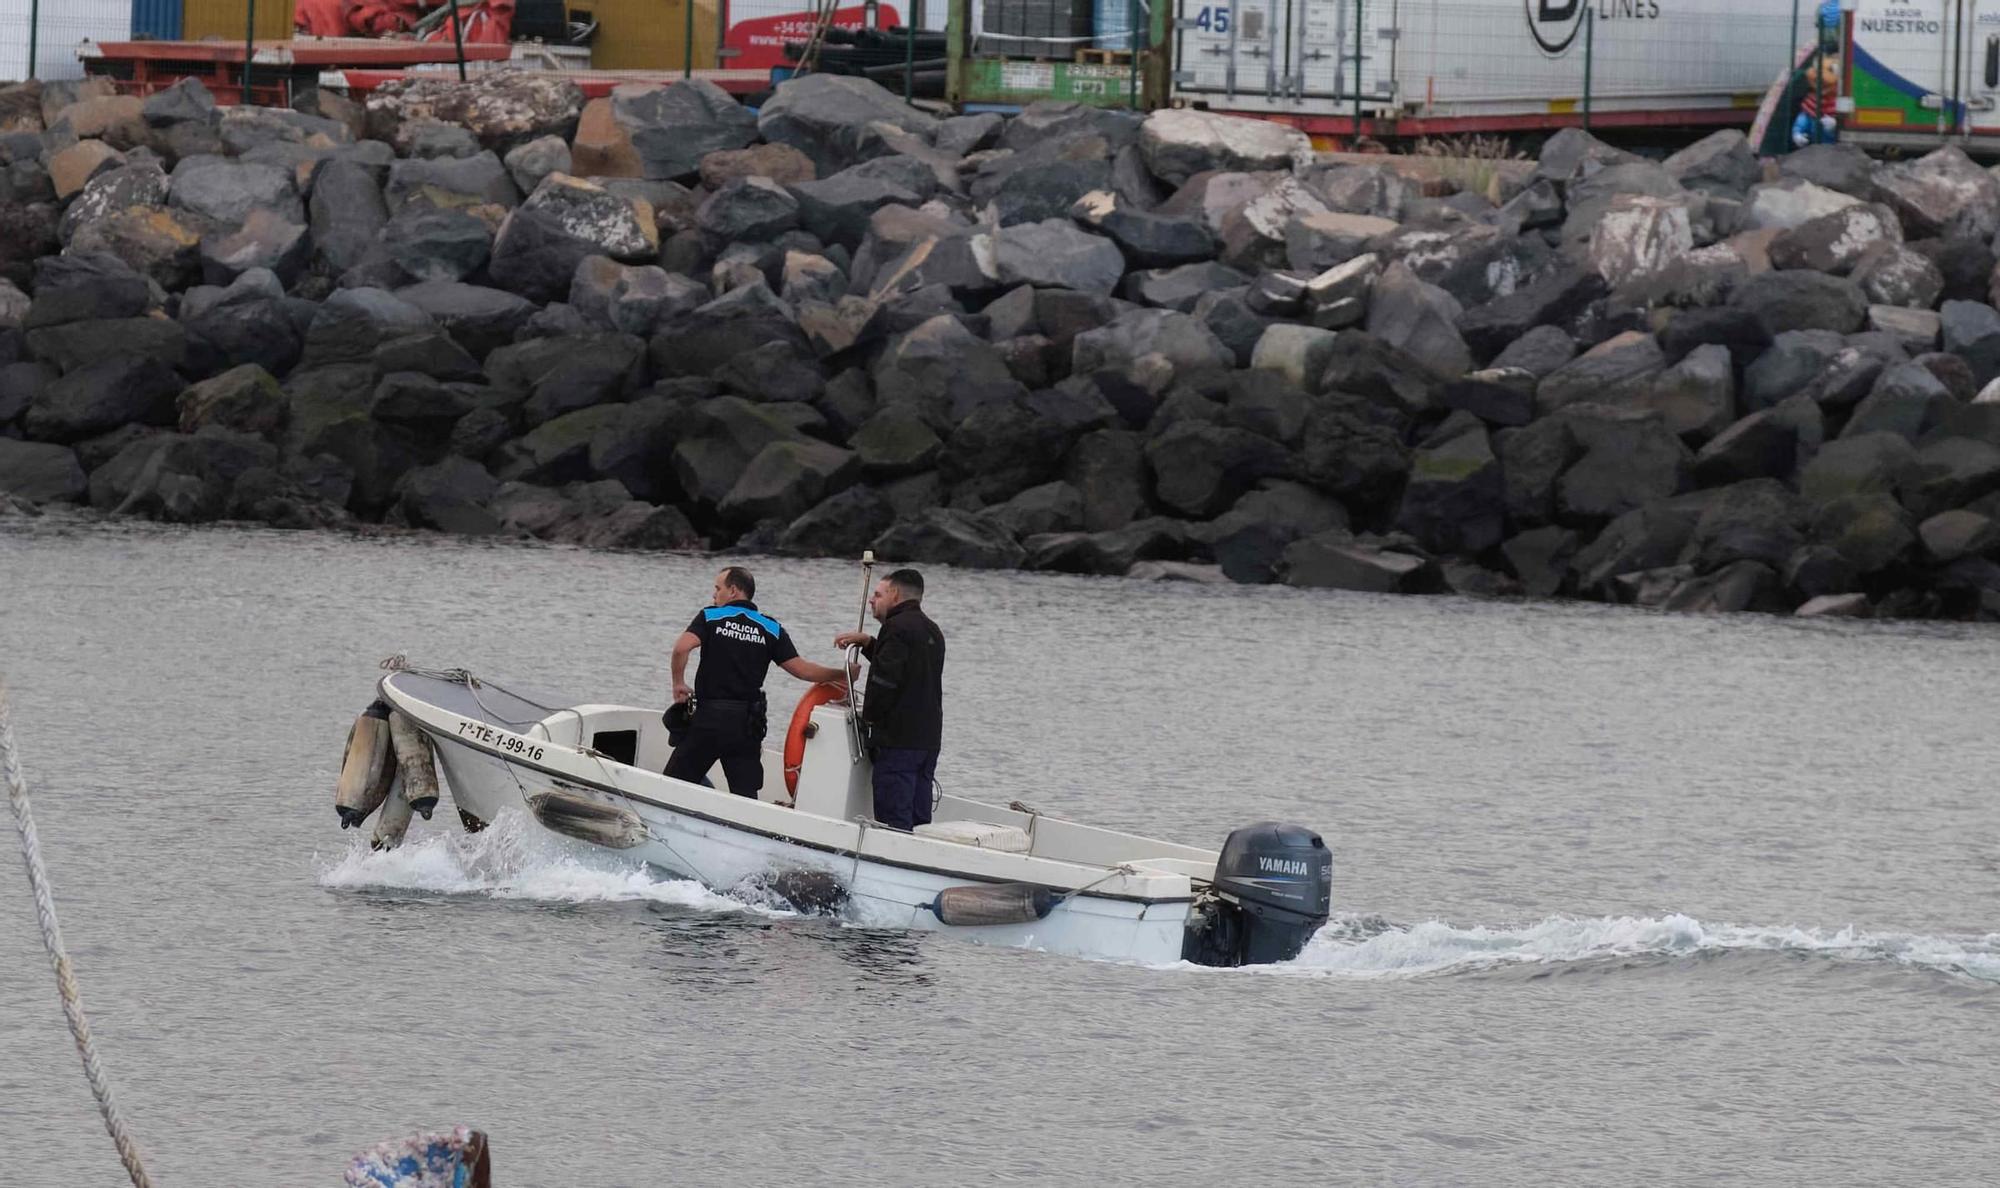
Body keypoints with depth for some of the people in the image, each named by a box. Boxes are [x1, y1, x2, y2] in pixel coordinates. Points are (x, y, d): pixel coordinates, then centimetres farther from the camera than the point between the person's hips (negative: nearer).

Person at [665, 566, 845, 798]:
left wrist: (679, 683, -1)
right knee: (746, 797, 3)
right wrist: (841, 675, 13)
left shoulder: (711, 617, 1)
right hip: (748, 724, 3)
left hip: (708, 717, -3)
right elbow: (801, 669, 1)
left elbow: (682, 648, -16)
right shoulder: (771, 629, 8)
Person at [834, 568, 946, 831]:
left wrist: (869, 716, -4)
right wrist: (867, 642, 24)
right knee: (919, 819, 10)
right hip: (928, 738, 9)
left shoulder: (897, 627, -10)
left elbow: (886, 679, -17)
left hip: (898, 740, -9)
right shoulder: (931, 631, 19)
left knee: (894, 821, -10)